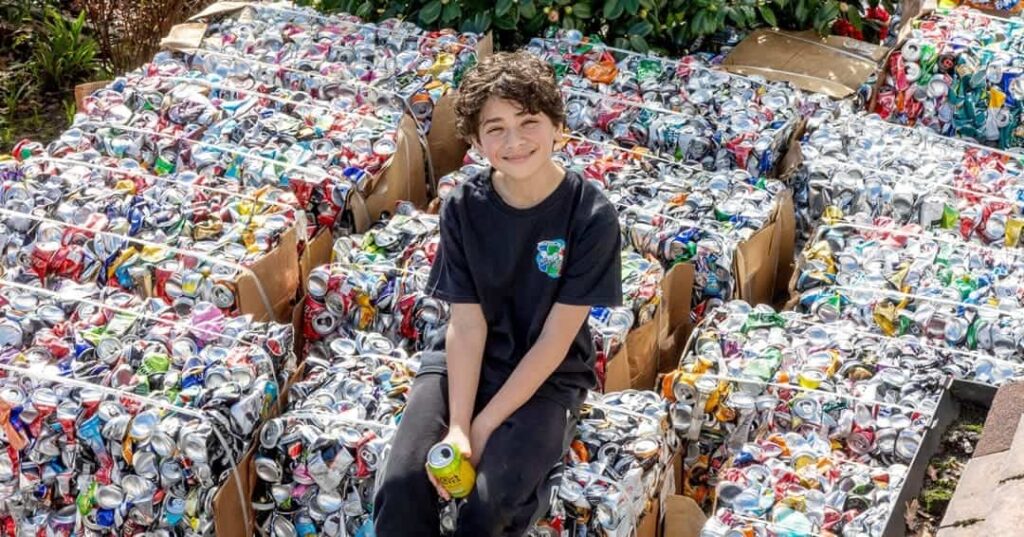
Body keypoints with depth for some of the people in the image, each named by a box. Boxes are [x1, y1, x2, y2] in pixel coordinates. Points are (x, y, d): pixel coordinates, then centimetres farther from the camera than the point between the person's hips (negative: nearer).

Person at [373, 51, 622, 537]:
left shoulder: (590, 215, -17)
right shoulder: (463, 208, -8)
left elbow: (556, 338, -16)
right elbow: (467, 323, -10)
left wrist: (484, 425, -18)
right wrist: (457, 427, -22)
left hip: (546, 377, -2)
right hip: (465, 363, 3)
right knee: (401, 487, -20)